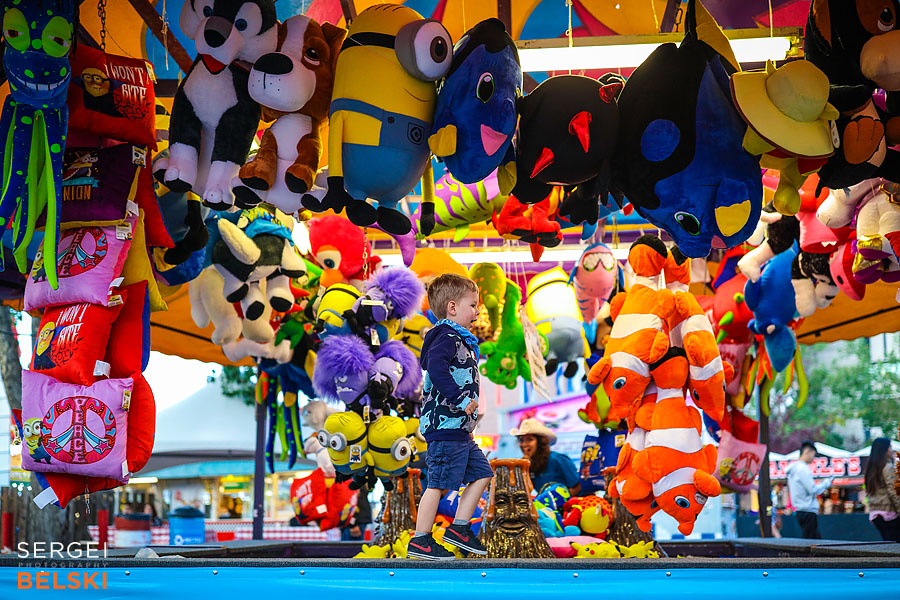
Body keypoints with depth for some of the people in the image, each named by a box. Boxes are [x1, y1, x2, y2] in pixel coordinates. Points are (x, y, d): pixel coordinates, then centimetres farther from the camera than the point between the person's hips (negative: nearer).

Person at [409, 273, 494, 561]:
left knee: (482, 473, 14)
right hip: (446, 426, -11)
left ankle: (459, 527, 19)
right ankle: (420, 541, 1)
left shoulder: (459, 339, 19)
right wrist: (461, 401, -28)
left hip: (460, 429, 11)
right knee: (439, 483, -6)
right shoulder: (447, 337, -13)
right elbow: (436, 369, -31)